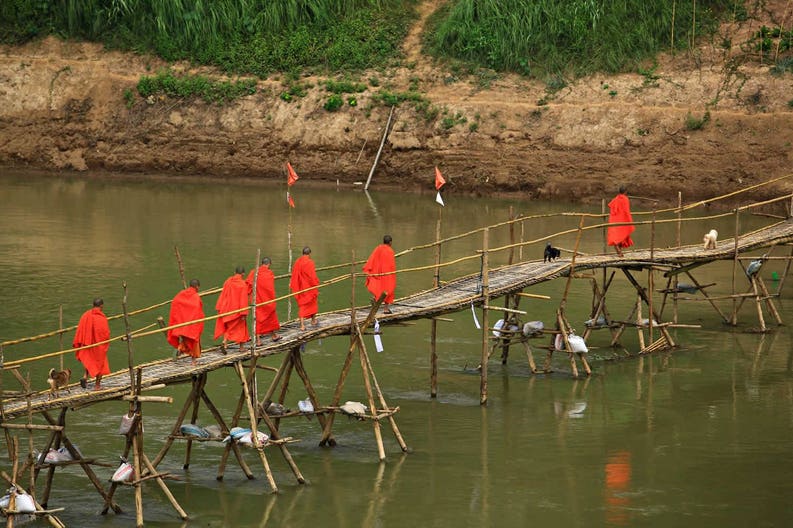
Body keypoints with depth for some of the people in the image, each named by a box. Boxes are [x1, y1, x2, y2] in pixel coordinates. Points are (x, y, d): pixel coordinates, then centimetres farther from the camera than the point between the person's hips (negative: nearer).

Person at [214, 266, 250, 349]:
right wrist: (244, 313, -14)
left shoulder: (228, 281, -3)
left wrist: (219, 308, 7)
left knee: (227, 327, 15)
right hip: (237, 310, -3)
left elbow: (223, 295, 1)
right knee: (240, 327, 14)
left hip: (227, 309, 3)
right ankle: (241, 347, 19)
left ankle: (224, 342, -8)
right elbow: (243, 299, -15)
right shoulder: (243, 284, -15)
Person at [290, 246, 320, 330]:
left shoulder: (297, 262, -1)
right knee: (312, 303, 18)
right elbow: (313, 276, -16)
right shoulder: (309, 262, -17)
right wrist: (316, 287, -7)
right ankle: (313, 321, 34)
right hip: (309, 288, -4)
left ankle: (302, 324, -4)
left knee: (301, 305, 6)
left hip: (300, 288, 4)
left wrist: (292, 287, 11)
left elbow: (294, 276, 4)